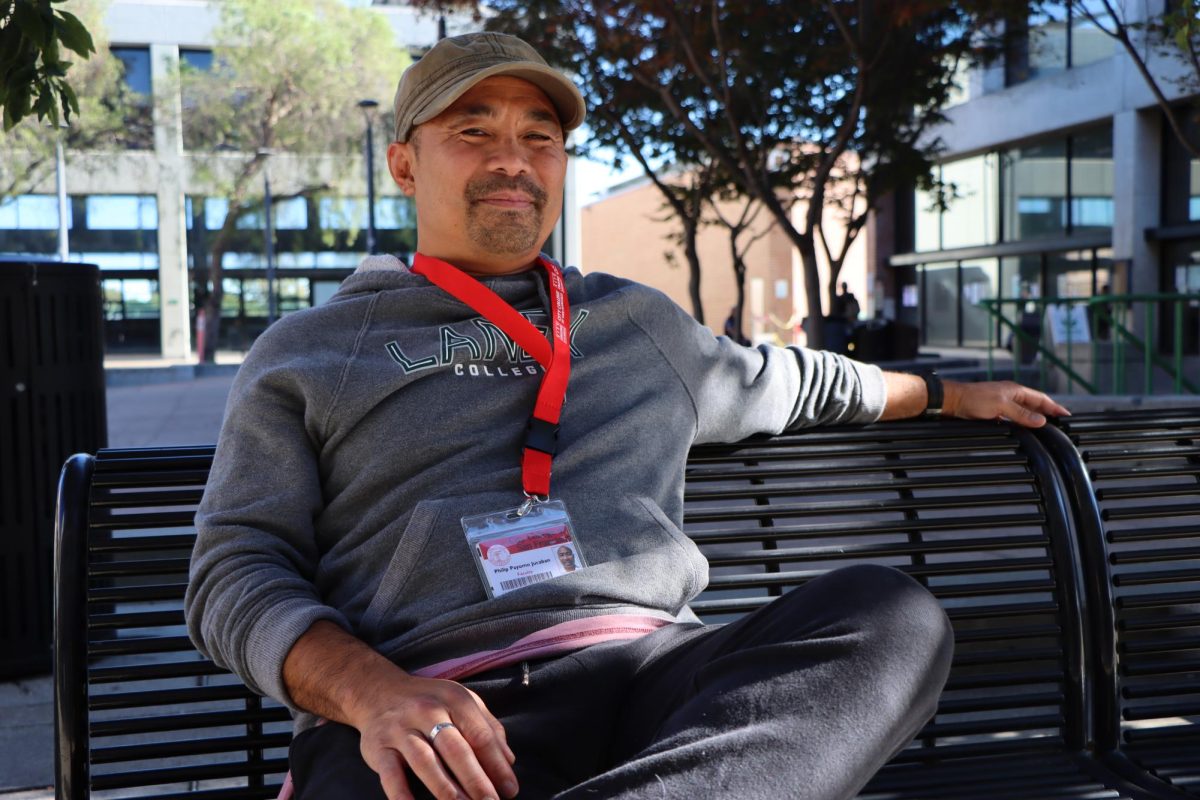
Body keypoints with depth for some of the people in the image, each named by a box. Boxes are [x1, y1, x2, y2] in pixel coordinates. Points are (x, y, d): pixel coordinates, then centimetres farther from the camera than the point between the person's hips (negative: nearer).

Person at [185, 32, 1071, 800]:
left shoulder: (640, 321, 27)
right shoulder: (305, 351, 16)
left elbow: (785, 380, 45)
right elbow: (234, 570, 7)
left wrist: (947, 394, 53)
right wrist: (369, 689, -14)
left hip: (651, 670, 6)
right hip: (423, 714, -5)